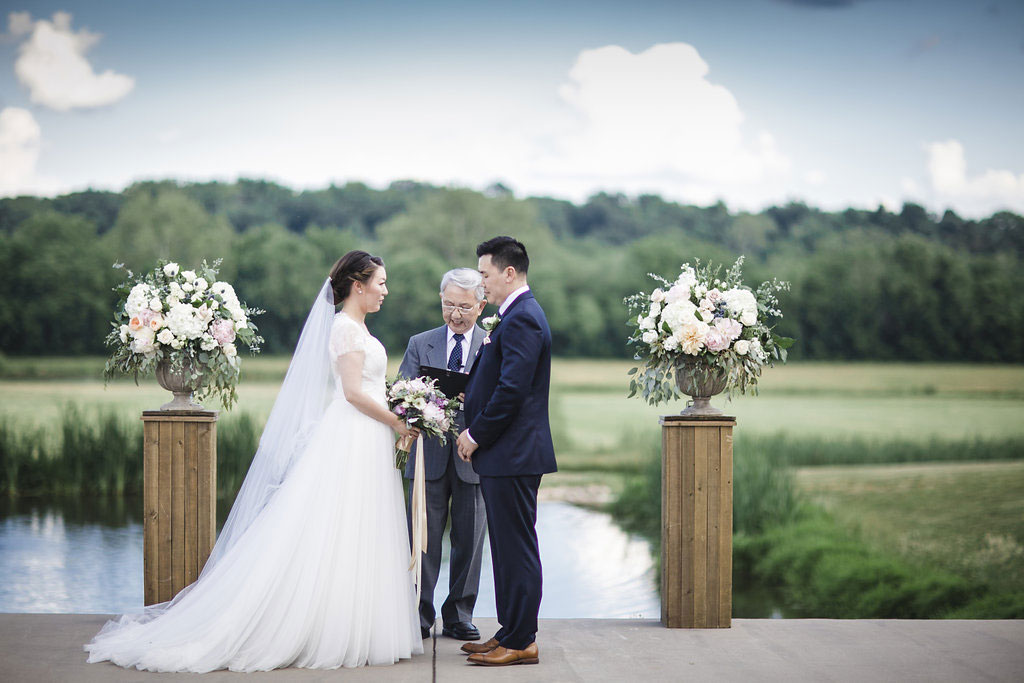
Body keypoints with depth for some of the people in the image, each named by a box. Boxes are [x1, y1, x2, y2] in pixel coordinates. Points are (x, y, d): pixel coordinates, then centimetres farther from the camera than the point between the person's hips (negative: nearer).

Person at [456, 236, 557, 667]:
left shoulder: (522, 319, -15)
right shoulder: (519, 316, 17)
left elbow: (511, 390, -22)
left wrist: (477, 435, -12)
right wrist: (476, 429, 11)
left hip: (513, 454, -10)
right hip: (505, 455, 10)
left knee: (517, 547, -5)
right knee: (508, 547, 14)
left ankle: (520, 642, 0)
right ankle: (512, 632, 22)